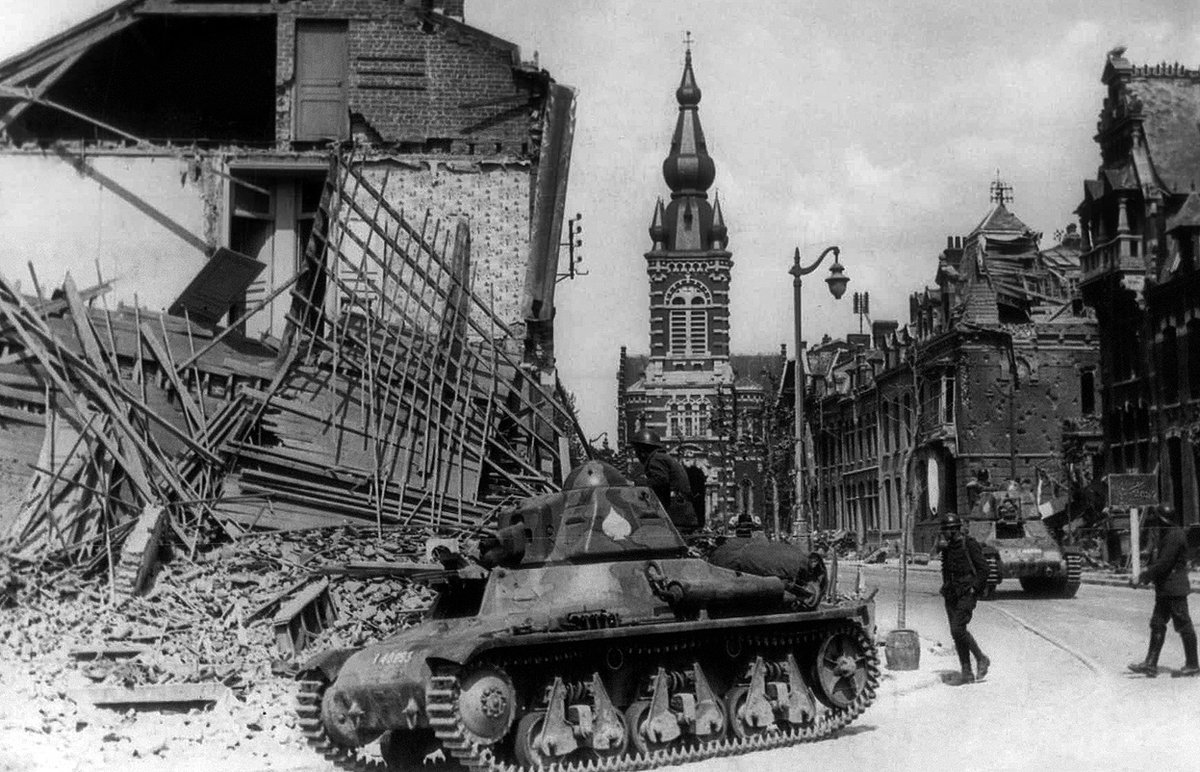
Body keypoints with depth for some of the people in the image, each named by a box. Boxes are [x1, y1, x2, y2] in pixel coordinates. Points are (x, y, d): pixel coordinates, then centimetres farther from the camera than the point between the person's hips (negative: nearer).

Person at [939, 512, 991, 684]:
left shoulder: (970, 545, -6)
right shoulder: (947, 549, 15)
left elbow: (983, 569, -9)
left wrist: (974, 588, -14)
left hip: (966, 594, -7)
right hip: (951, 596, 7)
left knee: (958, 629, -18)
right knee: (956, 633, 2)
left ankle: (981, 659, 1)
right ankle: (967, 673, 8)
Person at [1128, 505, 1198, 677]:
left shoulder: (1174, 536, -17)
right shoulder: (1164, 535, 15)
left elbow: (1164, 563, -22)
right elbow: (1158, 560, 20)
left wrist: (1146, 575, -14)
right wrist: (1147, 573, 6)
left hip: (1175, 589, -10)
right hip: (1164, 589, 10)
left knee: (1184, 625, -1)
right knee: (1157, 624, 8)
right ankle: (1151, 664, 9)